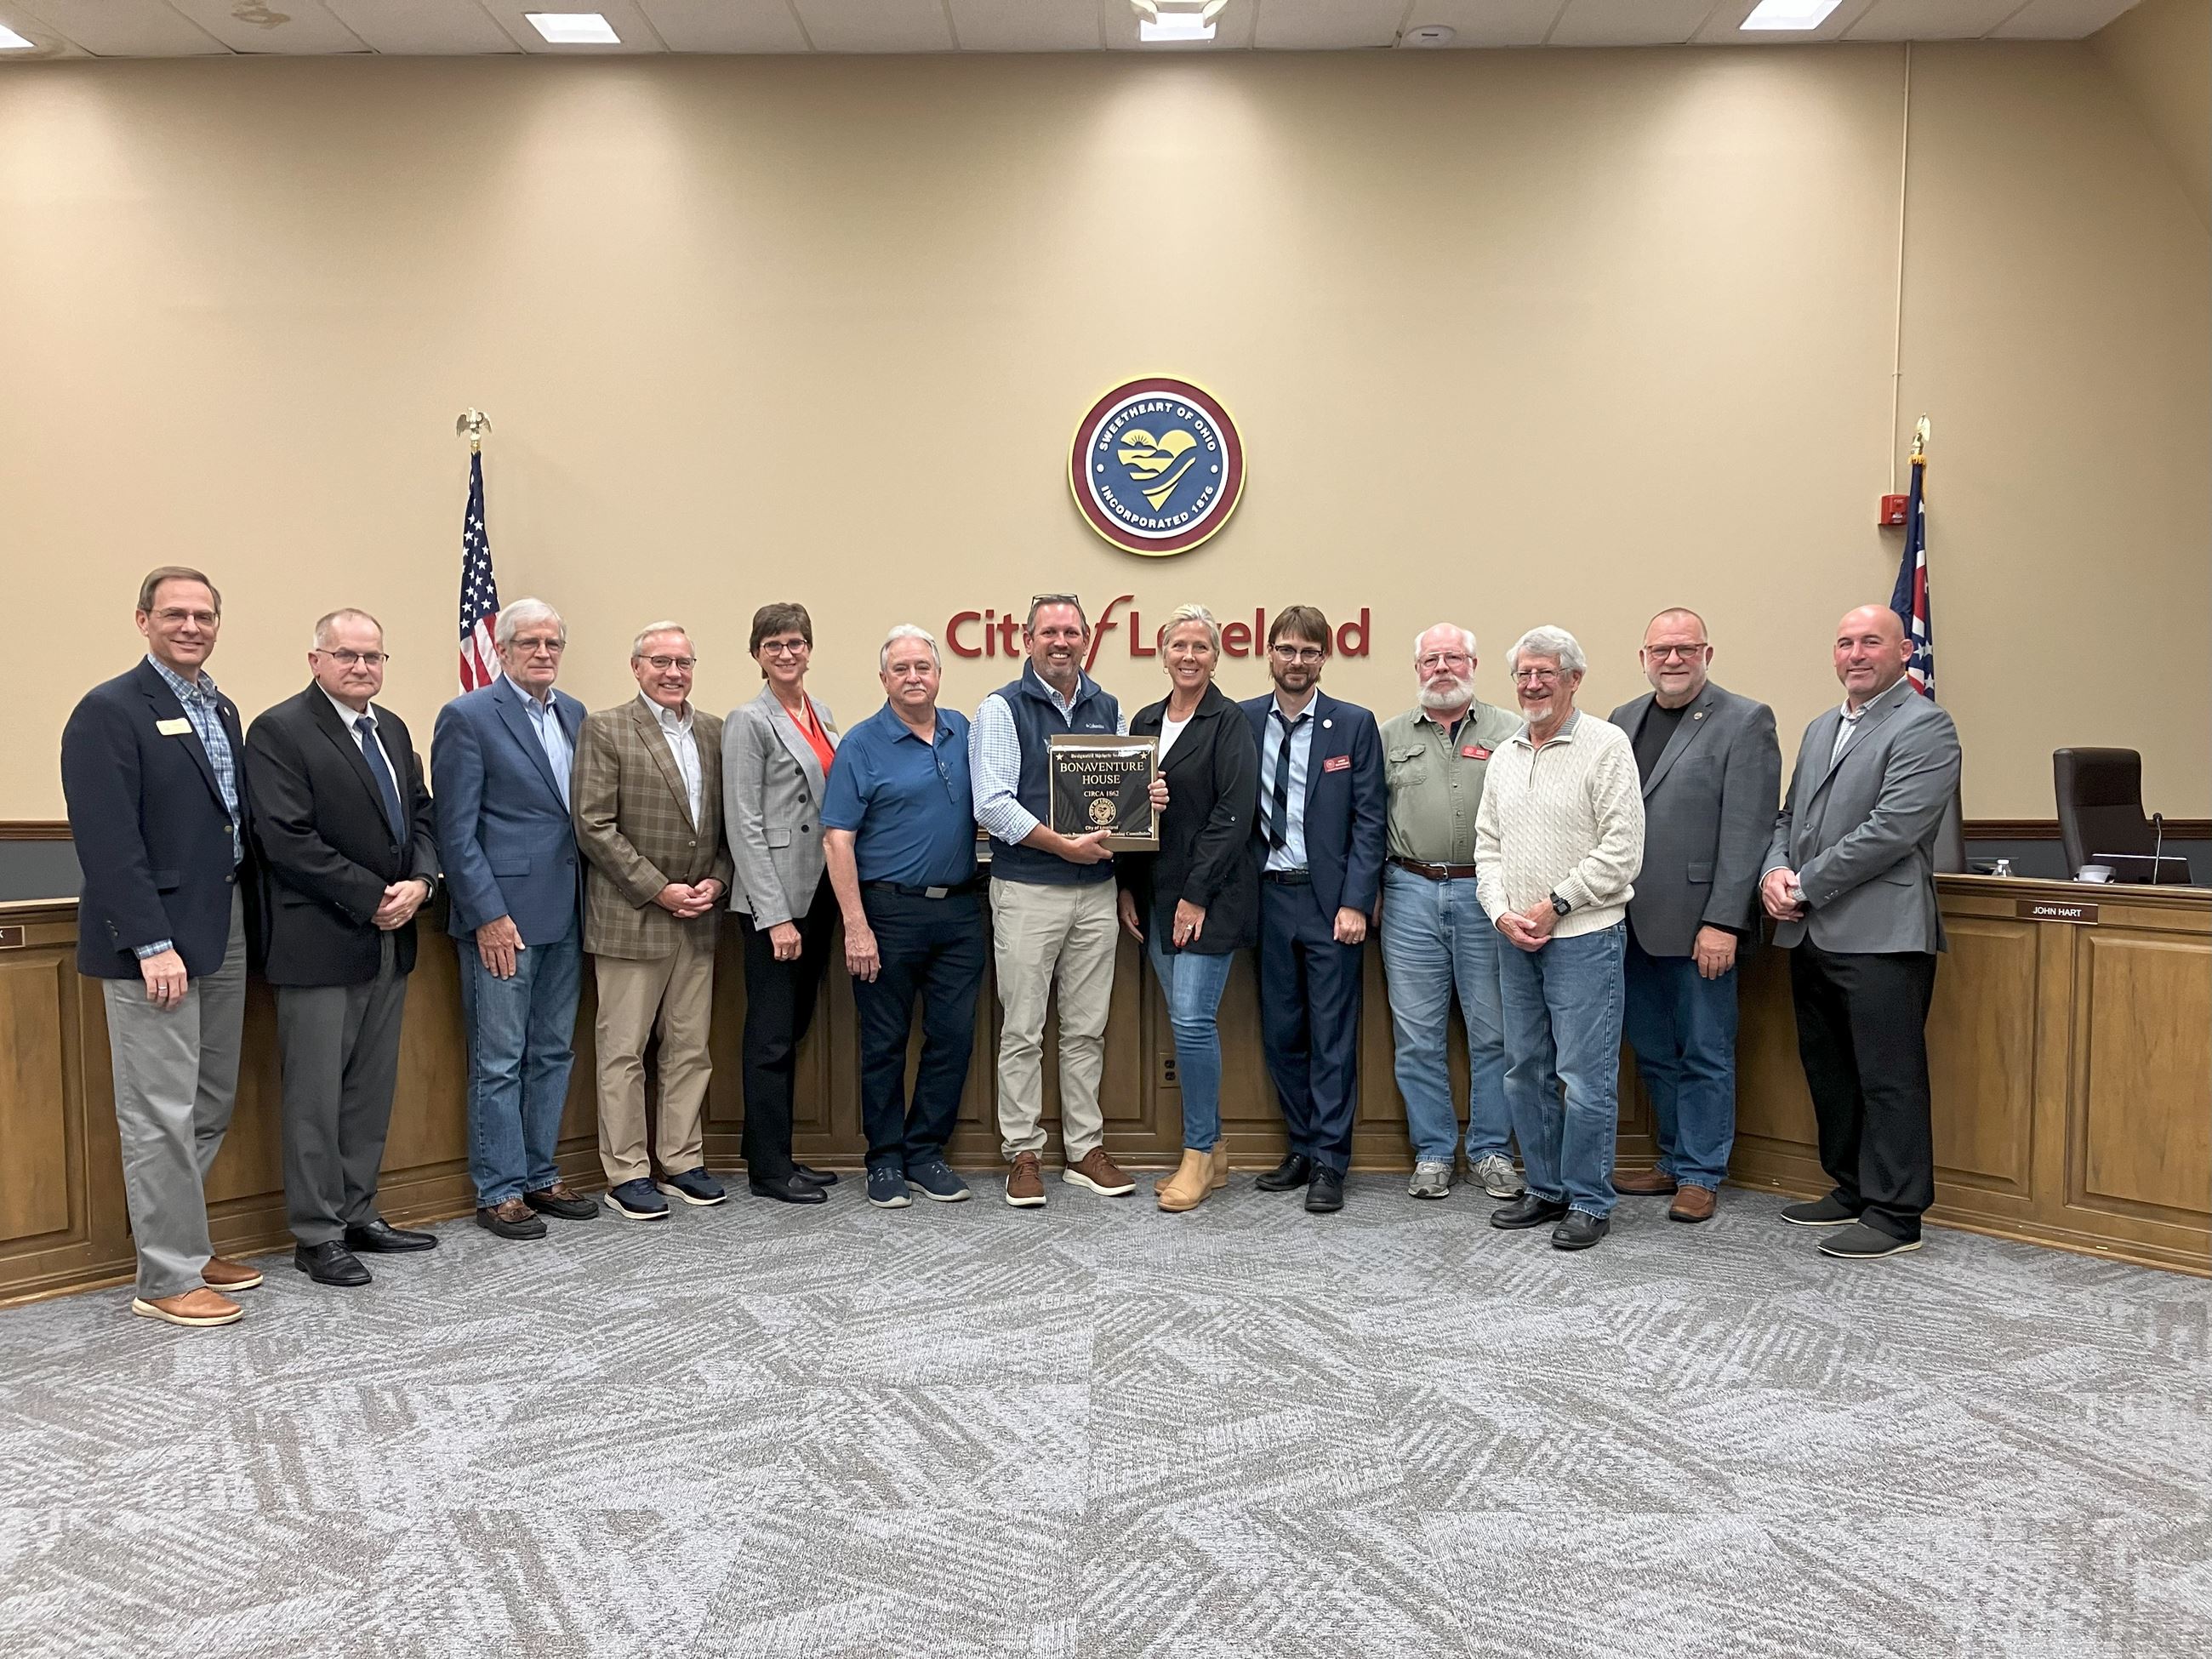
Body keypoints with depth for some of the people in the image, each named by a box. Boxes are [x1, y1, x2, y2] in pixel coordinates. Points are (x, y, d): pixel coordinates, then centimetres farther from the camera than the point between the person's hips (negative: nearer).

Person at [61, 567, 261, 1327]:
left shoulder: (222, 710, 14)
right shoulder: (109, 711, -10)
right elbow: (110, 842, -17)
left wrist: (248, 919, 8)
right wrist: (152, 944, -20)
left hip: (223, 934, 8)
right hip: (155, 939, -8)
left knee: (211, 1106, 15)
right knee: (162, 1114, -1)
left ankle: (185, 1245, 28)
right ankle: (168, 1279, 9)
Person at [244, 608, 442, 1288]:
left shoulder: (392, 729, 13)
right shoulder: (278, 731, -10)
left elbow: (421, 816, 14)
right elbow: (288, 840, -17)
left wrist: (419, 883, -5)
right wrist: (373, 899, -16)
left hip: (390, 939, 7)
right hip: (320, 944, -7)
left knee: (372, 1090, 13)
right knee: (316, 1096, 1)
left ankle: (359, 1215, 23)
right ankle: (317, 1235, 11)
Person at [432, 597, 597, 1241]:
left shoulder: (575, 715, 11)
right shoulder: (468, 717, -7)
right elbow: (456, 829, -10)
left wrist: (589, 902, 8)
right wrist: (488, 915, -15)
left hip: (565, 915, 7)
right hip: (502, 916, -7)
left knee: (553, 1052, 13)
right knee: (499, 1061, 1)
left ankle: (539, 1176, 24)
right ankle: (498, 1192, 12)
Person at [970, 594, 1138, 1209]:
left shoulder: (1108, 709, 13)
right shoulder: (1002, 709, -3)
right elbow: (993, 805, -12)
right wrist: (1066, 845, -16)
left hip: (1096, 889, 5)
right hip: (1027, 889, -4)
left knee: (1087, 1029, 10)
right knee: (1022, 1031, 1)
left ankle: (1086, 1149, 20)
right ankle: (1023, 1154, 11)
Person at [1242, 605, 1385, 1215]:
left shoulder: (1354, 725, -1)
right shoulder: (1242, 722, 4)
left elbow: (1369, 820, -4)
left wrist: (1355, 903, -11)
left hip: (1329, 897, -3)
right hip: (1268, 895, 3)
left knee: (1333, 1033, 1)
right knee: (1280, 1031, 10)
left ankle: (1329, 1163, 9)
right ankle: (1302, 1148, 23)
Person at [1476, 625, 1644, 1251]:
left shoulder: (1605, 745, -7)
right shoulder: (1505, 757, 13)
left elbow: (1622, 847, -12)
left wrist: (1556, 904, -13)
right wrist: (1502, 912, -1)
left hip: (1584, 936, -7)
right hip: (1517, 940, 7)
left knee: (1585, 1075, -3)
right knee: (1525, 1070, 13)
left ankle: (1589, 1202, 10)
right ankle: (1546, 1189, 26)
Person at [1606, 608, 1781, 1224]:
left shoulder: (1745, 721, -5)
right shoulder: (1623, 720, 13)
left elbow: (1747, 832, -11)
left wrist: (1722, 922, -16)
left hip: (1699, 925, -5)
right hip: (1633, 923, 6)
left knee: (1704, 1056, 5)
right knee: (1654, 1055, 14)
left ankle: (1700, 1175, 17)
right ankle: (1674, 1162, 27)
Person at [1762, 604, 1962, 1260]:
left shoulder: (1925, 728, -7)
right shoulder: (1821, 729, 19)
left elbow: (1890, 831, -17)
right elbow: (1789, 817, 20)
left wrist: (1805, 886, -13)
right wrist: (1774, 872, -1)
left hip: (1881, 935, -8)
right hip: (1812, 935, 8)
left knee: (1888, 1078, -2)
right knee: (1828, 1071, 15)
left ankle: (1894, 1215, 7)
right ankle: (1851, 1189, 29)